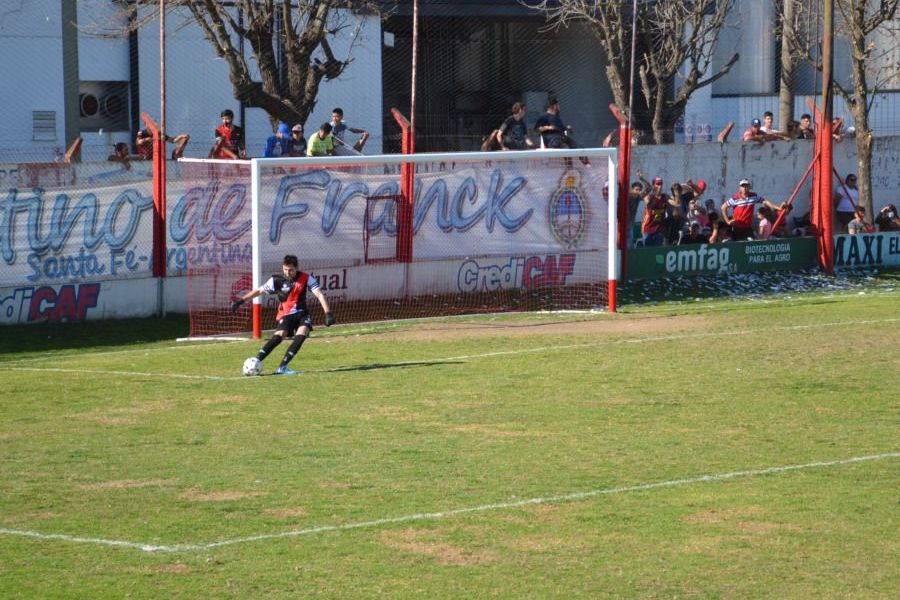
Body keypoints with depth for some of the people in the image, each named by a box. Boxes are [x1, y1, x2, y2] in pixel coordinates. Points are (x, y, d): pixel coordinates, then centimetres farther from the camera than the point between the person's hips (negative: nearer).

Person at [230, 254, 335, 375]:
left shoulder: (306, 278, -9)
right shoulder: (277, 280, -7)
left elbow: (319, 294, -13)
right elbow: (259, 291, 4)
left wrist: (328, 314, -23)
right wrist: (241, 301, -1)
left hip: (302, 313, 1)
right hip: (286, 314, -1)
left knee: (302, 334, -26)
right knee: (279, 335, -26)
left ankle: (282, 367, -26)